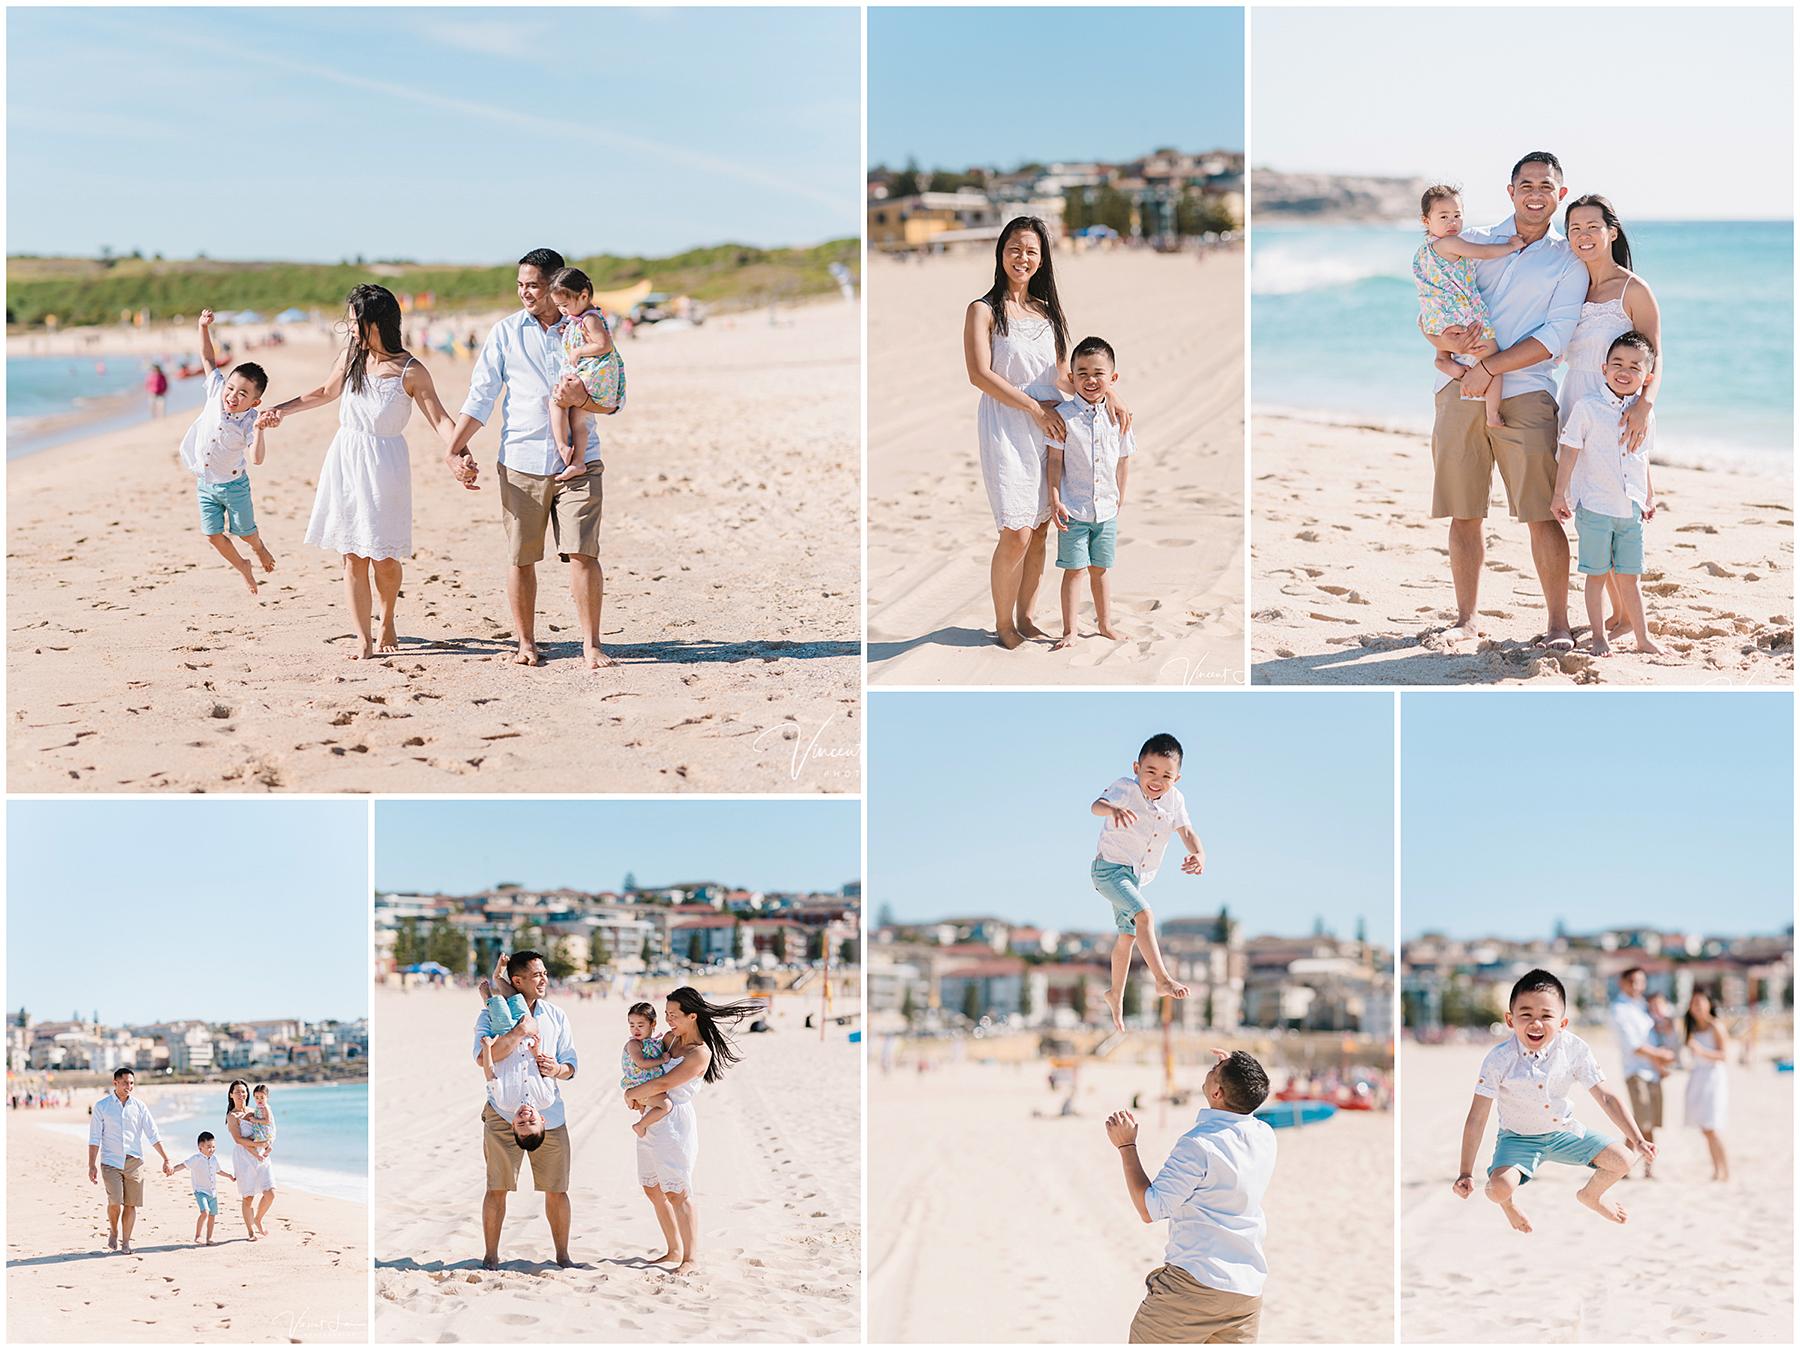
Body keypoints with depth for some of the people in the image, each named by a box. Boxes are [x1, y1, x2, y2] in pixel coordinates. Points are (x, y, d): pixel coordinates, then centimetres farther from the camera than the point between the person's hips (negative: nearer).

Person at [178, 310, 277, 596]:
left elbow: (256, 459, -32)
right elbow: (208, 358, -5)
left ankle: (259, 549, 46)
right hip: (206, 483, 4)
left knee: (245, 532, 10)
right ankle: (242, 566, 31)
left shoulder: (249, 422, -22)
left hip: (233, 484, -4)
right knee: (214, 535, 5)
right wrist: (203, 327, -16)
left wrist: (258, 431, -43)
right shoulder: (217, 392, -12)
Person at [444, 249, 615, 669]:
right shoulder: (505, 334, 7)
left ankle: (592, 645, -3)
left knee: (583, 554, -9)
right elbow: (481, 397, 5)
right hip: (521, 460, 1)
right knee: (521, 558, 3)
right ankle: (526, 643, 16)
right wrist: (454, 449, -4)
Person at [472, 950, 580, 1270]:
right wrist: (520, 1032, -25)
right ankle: (491, 1256, 8)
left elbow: (571, 1064, 12)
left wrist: (557, 1069, -11)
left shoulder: (556, 1016, 11)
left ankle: (562, 1254, 17)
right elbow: (483, 1057, -18)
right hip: (504, 1111, -3)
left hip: (549, 1113, 3)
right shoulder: (493, 1014, -2)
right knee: (497, 1188, -3)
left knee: (557, 1189, 5)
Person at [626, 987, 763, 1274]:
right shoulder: (670, 1039, 11)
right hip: (651, 1120, 9)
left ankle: (690, 1257, -2)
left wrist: (631, 1094, -8)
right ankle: (674, 1251, 23)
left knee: (677, 1193, -9)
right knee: (653, 1189, 13)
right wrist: (638, 1096, 8)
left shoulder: (701, 1053, -15)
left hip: (675, 1123, -9)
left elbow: (664, 1084, -20)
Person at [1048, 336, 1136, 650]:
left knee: (1099, 570, 13)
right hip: (1073, 509, -3)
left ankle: (1105, 624, 24)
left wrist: (1120, 497, 16)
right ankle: (1069, 632, 6)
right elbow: (1055, 460, -7)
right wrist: (1055, 501, -11)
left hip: (1107, 509, 3)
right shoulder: (1063, 415, -9)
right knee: (1074, 570, -1)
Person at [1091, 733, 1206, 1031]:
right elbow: (1097, 805, -39)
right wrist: (1113, 808, -64)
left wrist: (1198, 854, -30)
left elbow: (1186, 832, -7)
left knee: (1128, 935, 20)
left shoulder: (1173, 800, -4)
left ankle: (1116, 995, 38)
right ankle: (1162, 979, -29)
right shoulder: (1126, 789, -21)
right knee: (1144, 916, -28)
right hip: (1110, 867, -7)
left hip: (1136, 875, 7)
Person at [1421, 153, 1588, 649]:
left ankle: (1557, 622, -3)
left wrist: (1490, 366, -13)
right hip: (1460, 389, 2)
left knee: (1542, 513, -8)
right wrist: (1443, 339, -11)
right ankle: (1466, 617, 14)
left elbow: (1554, 338, -5)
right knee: (1464, 513, 4)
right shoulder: (1474, 242, 14)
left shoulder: (1569, 260, 6)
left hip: (1525, 391, -2)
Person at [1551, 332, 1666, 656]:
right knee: (1597, 575, 3)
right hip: (1594, 507, -4)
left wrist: (1650, 496, 23)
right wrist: (1560, 494, -7)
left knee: (1628, 578, 10)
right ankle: (1599, 638, 11)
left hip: (1631, 509, 4)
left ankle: (1643, 637, 17)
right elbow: (1569, 452, -5)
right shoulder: (1588, 408, -7)